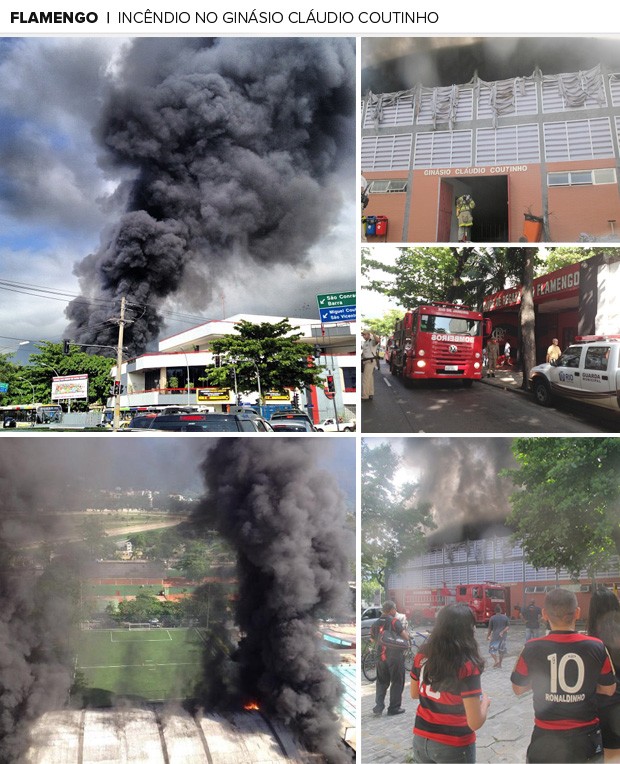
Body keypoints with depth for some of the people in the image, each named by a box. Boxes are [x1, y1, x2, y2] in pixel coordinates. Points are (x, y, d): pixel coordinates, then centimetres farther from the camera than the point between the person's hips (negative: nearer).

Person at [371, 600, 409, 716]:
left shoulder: (375, 623, 6)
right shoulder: (395, 621, -12)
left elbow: (373, 639, 15)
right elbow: (406, 637, -12)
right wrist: (404, 628, 7)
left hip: (381, 657, 5)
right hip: (396, 657, -5)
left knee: (381, 682, 16)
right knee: (397, 682, 8)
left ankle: (378, 707, 8)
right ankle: (394, 708, 10)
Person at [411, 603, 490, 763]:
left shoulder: (422, 656, -6)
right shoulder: (467, 667, -23)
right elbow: (475, 723, -20)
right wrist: (485, 701, -3)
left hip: (421, 740, 4)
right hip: (454, 746, -4)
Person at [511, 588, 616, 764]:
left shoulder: (532, 649, -15)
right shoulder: (596, 647, -13)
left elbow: (518, 689, -1)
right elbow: (609, 689, 1)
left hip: (546, 738, -1)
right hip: (586, 736, 1)